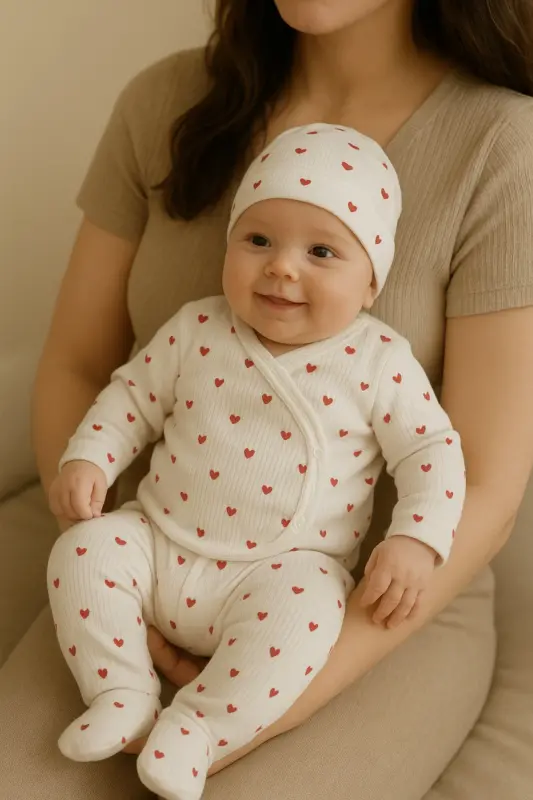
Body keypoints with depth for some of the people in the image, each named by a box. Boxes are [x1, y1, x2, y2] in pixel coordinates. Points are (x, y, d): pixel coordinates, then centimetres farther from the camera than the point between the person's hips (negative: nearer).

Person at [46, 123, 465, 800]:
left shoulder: (379, 363, -7)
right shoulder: (197, 331, 0)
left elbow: (431, 450, -3)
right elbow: (133, 396, 11)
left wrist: (417, 539, -16)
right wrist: (87, 459, -4)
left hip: (284, 569, -3)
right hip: (160, 545, 3)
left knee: (301, 609, -32)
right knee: (84, 551, -16)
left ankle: (195, 728, -19)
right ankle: (125, 693, -3)